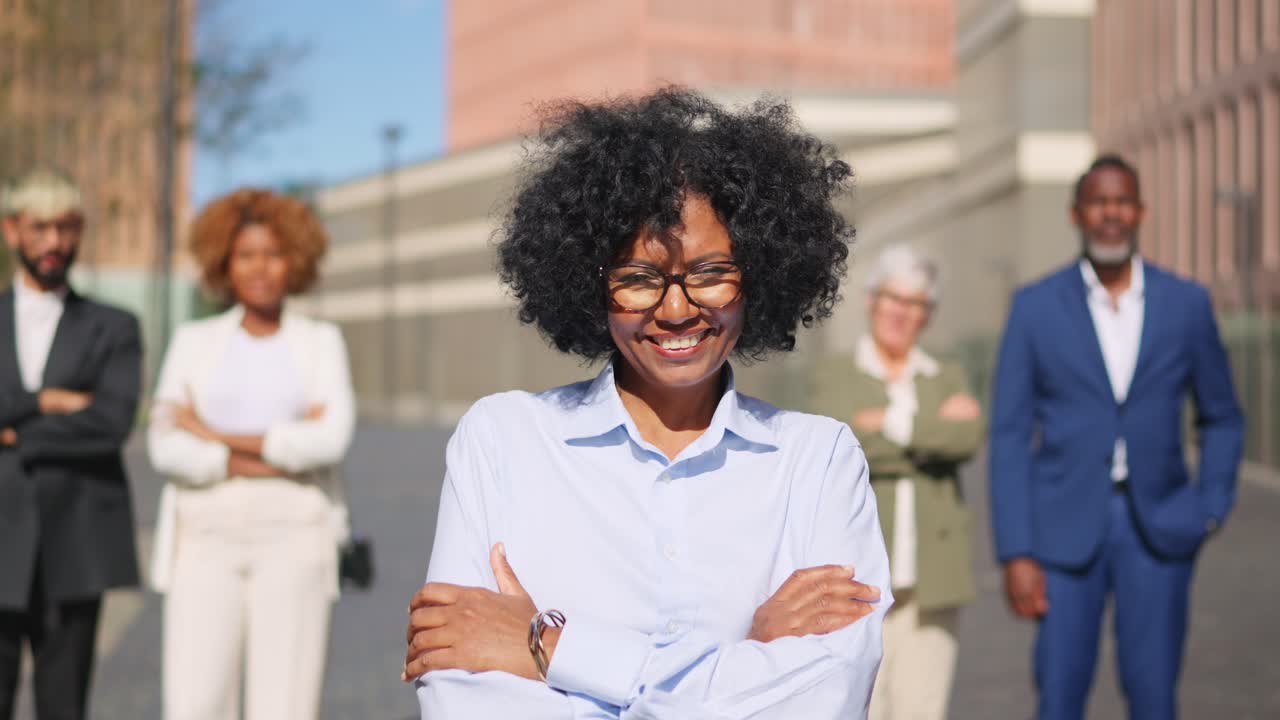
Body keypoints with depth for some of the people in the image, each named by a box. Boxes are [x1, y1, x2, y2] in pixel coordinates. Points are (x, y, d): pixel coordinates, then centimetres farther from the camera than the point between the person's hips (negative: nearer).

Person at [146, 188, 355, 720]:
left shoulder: (322, 343, 8)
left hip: (292, 541, -1)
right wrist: (278, 453, -11)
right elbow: (166, 448, -4)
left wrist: (218, 437, -9)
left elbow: (331, 439, -9)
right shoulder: (194, 342, 9)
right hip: (208, 537, 1)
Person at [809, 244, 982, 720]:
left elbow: (967, 438, -7)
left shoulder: (949, 380, 14)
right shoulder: (834, 375, 8)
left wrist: (894, 423, -10)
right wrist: (932, 426, -7)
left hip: (930, 584, 2)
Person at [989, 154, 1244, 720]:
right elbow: (1009, 435, -1)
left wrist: (1212, 509, 0)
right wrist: (1016, 553, -7)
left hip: (1158, 528, 1)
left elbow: (1221, 418, 14)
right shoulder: (1035, 307, -1)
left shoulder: (1187, 304, 3)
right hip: (1066, 526, -1)